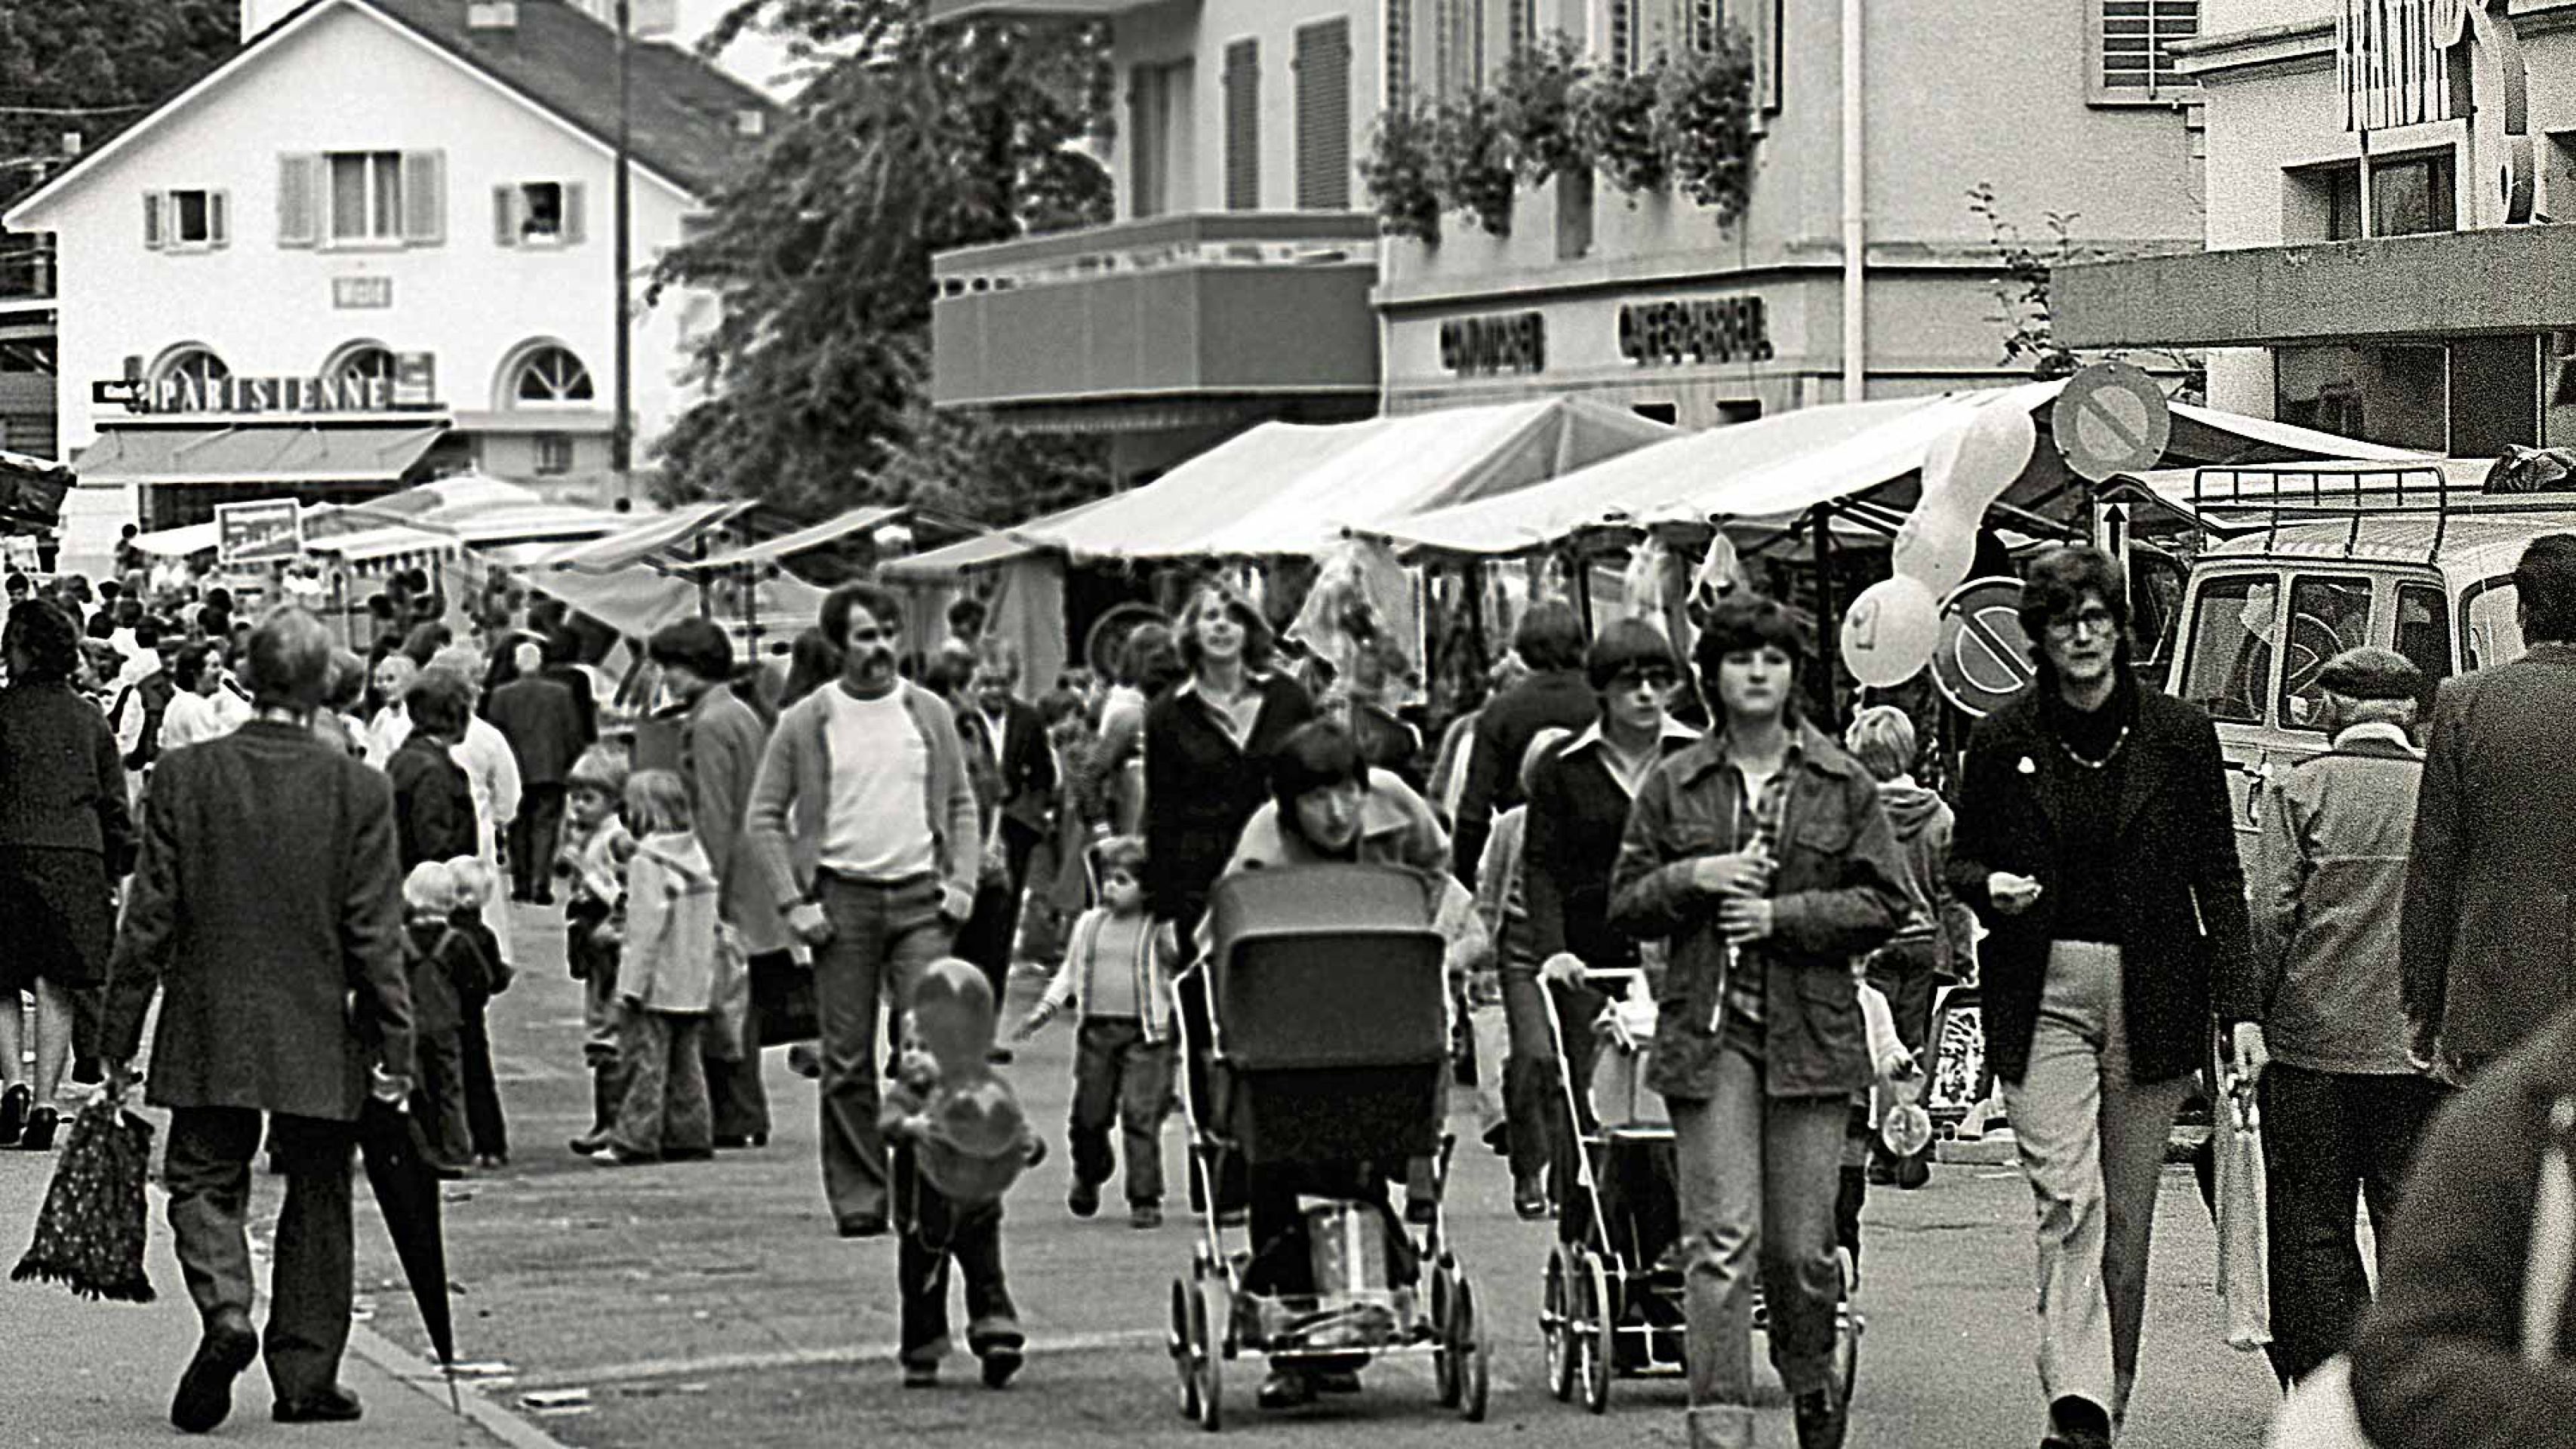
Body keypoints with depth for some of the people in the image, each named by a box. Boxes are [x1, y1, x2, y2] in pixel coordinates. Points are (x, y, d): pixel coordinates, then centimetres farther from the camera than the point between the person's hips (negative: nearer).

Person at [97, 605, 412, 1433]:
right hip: (320, 1041, 0)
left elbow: (148, 920, -3)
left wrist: (119, 1039, 4)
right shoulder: (359, 791, -9)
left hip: (210, 1037, 0)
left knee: (204, 1183, 10)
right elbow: (376, 935, -7)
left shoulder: (183, 777, -6)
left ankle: (226, 1311, -16)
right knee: (317, 1204, 12)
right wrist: (394, 1047, 0)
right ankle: (305, 1379, 14)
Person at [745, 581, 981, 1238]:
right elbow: (764, 818, 4)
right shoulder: (804, 722, 2)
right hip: (841, 899, -1)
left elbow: (961, 805, 16)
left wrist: (962, 881, 2)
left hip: (920, 897, 1)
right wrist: (793, 903, -5)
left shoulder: (931, 714, 9)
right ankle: (858, 1198, 6)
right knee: (847, 1060, 0)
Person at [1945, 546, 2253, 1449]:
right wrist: (1991, 889, -12)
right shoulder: (2002, 741, 2)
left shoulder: (2181, 737, 2)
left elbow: (2219, 880, 4)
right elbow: (1962, 862, 13)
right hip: (2042, 996, -1)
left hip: (2153, 998, 1)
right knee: (2067, 1197, -15)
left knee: (2127, 1210, 8)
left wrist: (2238, 1008, -3)